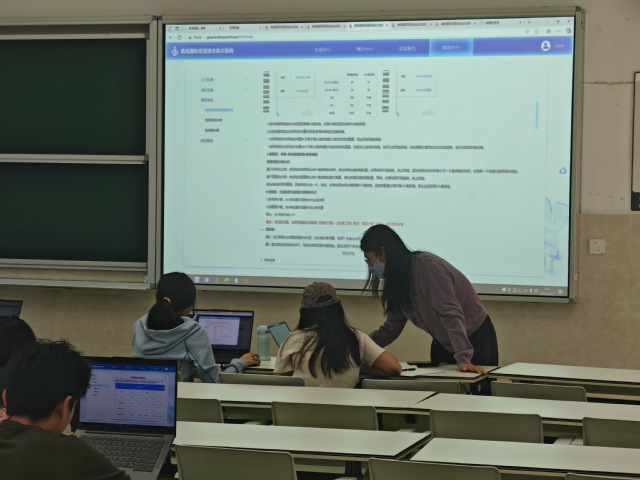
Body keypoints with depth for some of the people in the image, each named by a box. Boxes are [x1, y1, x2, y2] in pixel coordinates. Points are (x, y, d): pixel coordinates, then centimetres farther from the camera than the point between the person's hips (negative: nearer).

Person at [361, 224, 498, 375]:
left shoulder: (426, 265, -24)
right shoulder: (398, 279, 3)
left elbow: (450, 313, -33)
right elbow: (390, 329, 9)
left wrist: (463, 359, -40)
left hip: (476, 338, -8)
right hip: (443, 344, 8)